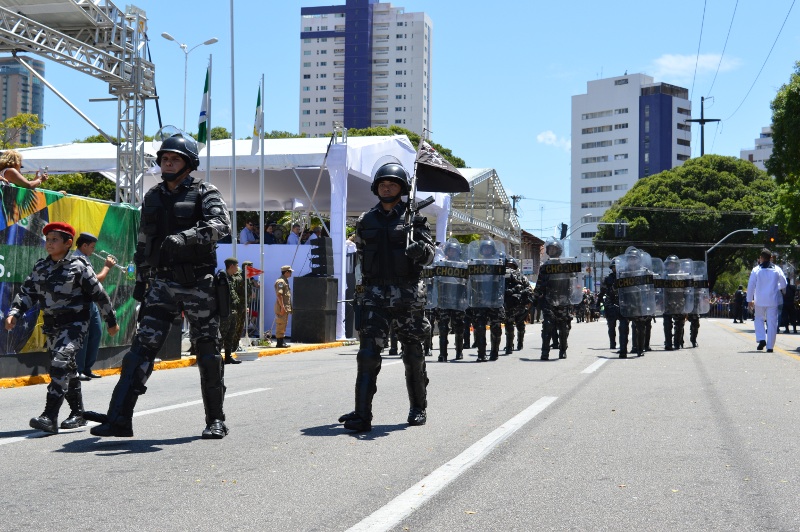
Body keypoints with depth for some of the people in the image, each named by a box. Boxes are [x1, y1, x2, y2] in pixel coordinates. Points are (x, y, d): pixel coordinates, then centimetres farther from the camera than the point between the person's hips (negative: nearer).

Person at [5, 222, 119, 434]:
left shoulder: (78, 267, -8)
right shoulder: (40, 267, 8)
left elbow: (99, 294, -2)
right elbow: (27, 292, 7)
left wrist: (111, 321, 3)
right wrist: (14, 313, -11)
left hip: (74, 323, -6)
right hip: (51, 325, 6)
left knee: (60, 364, -21)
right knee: (67, 370, 14)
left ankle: (50, 417, -27)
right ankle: (77, 414, 27)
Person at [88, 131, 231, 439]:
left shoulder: (204, 193, -1)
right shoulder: (152, 197, 15)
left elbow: (221, 224, -21)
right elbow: (144, 243, 22)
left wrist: (185, 237, -35)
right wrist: (140, 280, 19)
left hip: (198, 284, -4)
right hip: (162, 283, 4)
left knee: (207, 353, 2)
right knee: (142, 346, -6)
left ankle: (216, 421, 13)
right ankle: (119, 418, -10)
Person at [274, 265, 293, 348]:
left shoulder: (285, 281, 18)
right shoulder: (280, 281, -14)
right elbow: (279, 295, -22)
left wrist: (289, 307, 23)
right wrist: (282, 307, -25)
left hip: (286, 307, 10)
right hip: (281, 308, -10)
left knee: (283, 325, 13)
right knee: (281, 325, -8)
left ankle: (282, 342, 18)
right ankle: (279, 343, -6)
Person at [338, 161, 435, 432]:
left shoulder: (414, 218, 1)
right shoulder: (365, 221, 10)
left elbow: (429, 256, -5)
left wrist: (420, 249, -27)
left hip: (408, 294, -1)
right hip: (375, 293, 2)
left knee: (413, 354, 8)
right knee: (368, 353, -9)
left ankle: (418, 409, 25)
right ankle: (362, 414, -11)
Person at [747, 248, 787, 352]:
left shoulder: (756, 270, -4)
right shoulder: (777, 269, 0)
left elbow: (751, 286, -3)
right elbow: (784, 284, 10)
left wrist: (749, 300, 4)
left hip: (760, 301, 0)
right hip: (773, 300, 1)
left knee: (759, 319, 16)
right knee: (772, 322, 4)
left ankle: (761, 339, -4)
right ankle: (770, 346, 3)